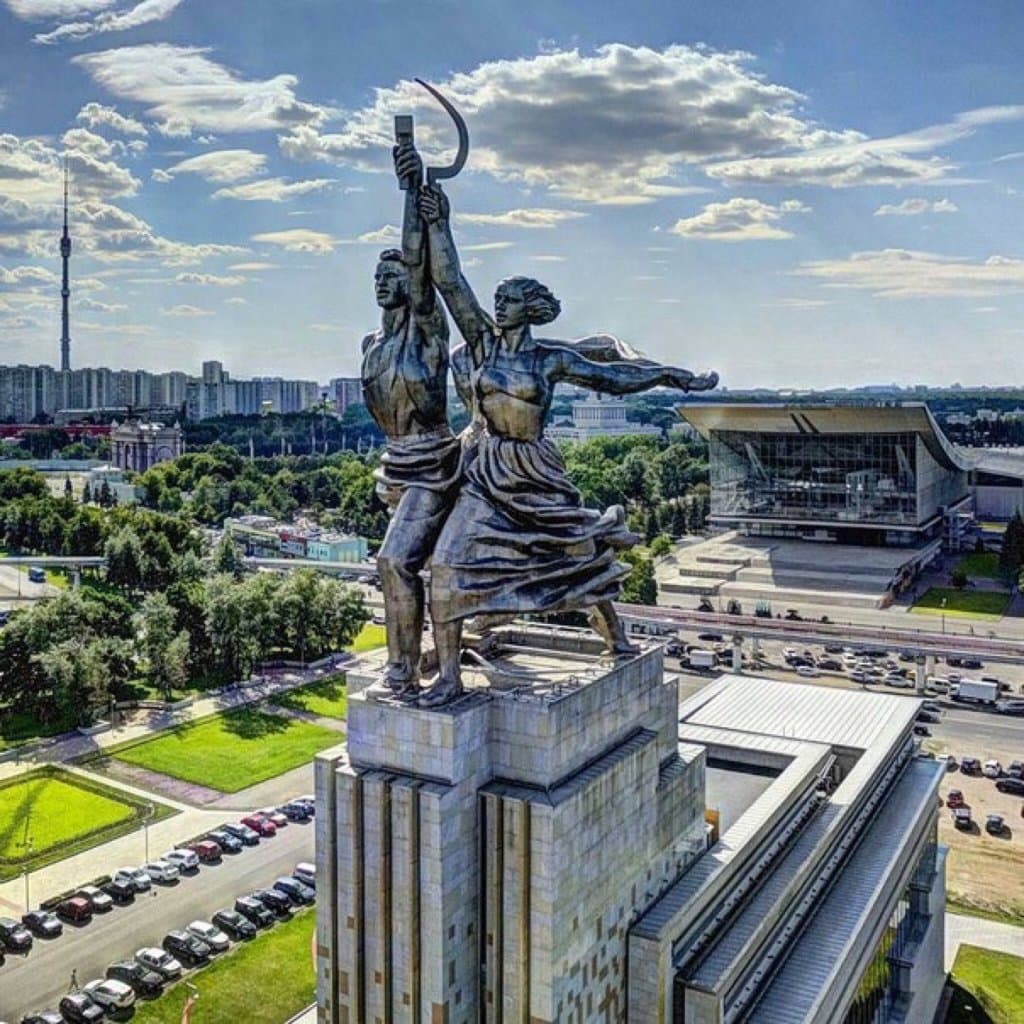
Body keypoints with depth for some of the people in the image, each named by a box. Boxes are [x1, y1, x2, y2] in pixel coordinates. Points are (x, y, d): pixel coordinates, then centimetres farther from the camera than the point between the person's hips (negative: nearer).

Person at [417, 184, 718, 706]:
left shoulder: (551, 358, -3)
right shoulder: (483, 342, 1)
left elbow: (613, 376, 5)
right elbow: (450, 283, -2)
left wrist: (673, 375, 7)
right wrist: (437, 225, -6)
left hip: (536, 476, -1)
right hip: (487, 476, 1)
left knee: (581, 560, 12)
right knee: (447, 565, -13)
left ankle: (618, 643, 37)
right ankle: (449, 676, -3)